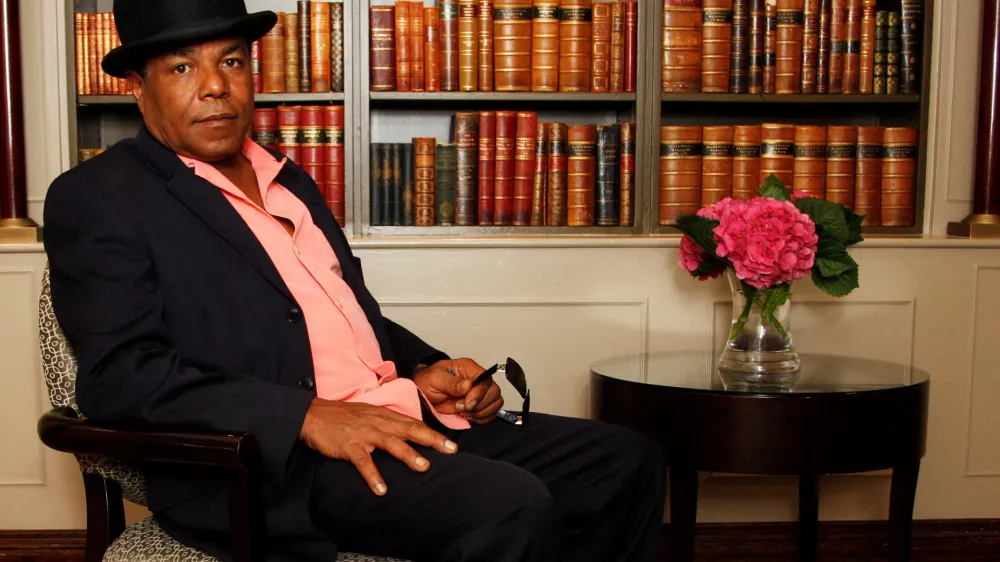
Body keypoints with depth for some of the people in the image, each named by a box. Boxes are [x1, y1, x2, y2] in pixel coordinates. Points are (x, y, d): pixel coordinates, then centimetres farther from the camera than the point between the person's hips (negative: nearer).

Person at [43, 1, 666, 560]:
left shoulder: (290, 182, 22)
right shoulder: (96, 199, -1)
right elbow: (118, 374, -14)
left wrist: (425, 371, 6)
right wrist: (308, 417, -23)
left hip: (403, 422, 8)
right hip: (272, 462, -8)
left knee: (627, 461, 0)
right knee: (509, 507, -30)